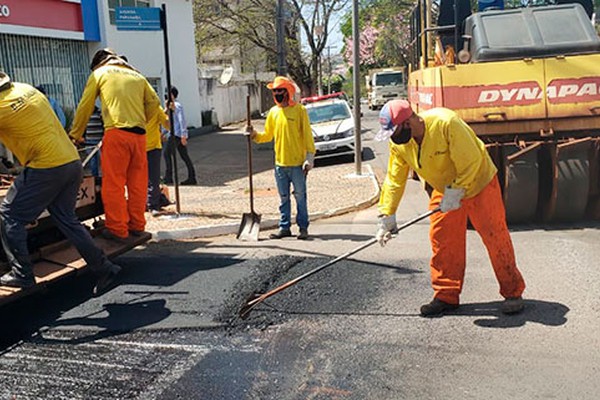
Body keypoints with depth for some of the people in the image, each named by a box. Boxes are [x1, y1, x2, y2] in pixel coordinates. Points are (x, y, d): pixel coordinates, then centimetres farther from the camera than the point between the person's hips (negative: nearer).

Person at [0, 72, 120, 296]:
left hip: (46, 168, -8)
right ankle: (103, 269, 14)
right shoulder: (26, 89, 12)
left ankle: (21, 274, 9)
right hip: (73, 162, 8)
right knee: (65, 218, 15)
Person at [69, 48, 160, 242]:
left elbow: (85, 107, 11)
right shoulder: (137, 76, 21)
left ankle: (117, 229, 1)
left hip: (116, 133, -5)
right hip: (139, 135, 5)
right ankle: (137, 225, 18)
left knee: (113, 184, 0)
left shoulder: (99, 73, 11)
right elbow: (154, 102, 14)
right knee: (137, 183, 10)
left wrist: (75, 135, 19)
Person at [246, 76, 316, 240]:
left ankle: (303, 227, 10)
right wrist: (255, 135, -3)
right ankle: (284, 227, 18)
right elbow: (268, 135, 16)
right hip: (280, 163, 5)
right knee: (283, 197, 11)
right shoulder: (273, 112, 10)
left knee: (300, 196, 2)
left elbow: (307, 136, -6)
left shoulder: (299, 110, -5)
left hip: (297, 163, -5)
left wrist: (310, 158, -11)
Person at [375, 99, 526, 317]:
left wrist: (455, 193, -26)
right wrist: (386, 216, -5)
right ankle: (446, 296, 14)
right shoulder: (399, 144, -12)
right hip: (444, 190, 6)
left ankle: (513, 292, 13)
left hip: (478, 183, -6)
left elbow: (471, 161, -28)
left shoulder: (446, 123, -32)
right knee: (442, 241, 2)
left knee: (495, 237, -2)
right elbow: (394, 180, -4)